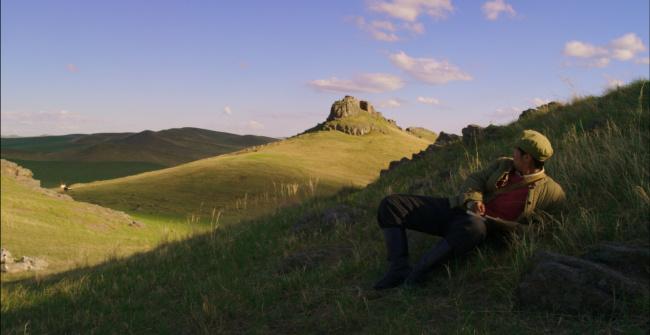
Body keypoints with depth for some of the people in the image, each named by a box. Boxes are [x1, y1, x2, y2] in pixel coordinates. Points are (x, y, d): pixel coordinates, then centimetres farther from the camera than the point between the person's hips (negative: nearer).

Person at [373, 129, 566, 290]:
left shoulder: (548, 189, 3)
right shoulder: (503, 164, 16)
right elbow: (475, 179, 16)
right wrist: (472, 200, -8)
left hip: (483, 224, -6)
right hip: (459, 209, 6)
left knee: (474, 226, -48)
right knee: (390, 205, -7)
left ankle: (414, 276, -36)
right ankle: (399, 269, -19)